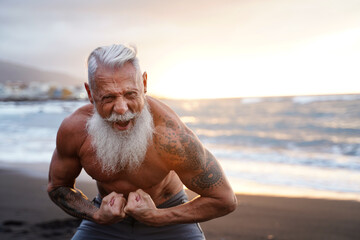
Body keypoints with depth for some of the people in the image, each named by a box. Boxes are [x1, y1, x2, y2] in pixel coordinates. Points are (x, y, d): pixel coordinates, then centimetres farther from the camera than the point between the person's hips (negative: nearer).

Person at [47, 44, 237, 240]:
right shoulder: (73, 129, -23)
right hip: (106, 222, 2)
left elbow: (225, 200, -20)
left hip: (167, 218, -2)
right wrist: (98, 216, -19)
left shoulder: (170, 136, -32)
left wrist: (156, 217, -24)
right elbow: (57, 187, -2)